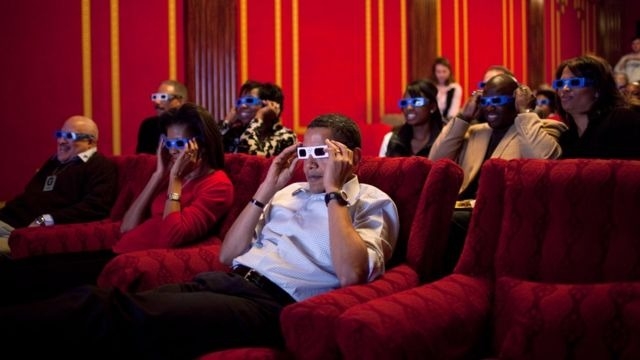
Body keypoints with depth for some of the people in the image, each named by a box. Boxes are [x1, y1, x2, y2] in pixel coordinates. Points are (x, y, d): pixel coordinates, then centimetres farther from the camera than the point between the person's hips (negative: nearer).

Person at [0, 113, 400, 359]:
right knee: (98, 300, -21)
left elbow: (350, 274, -13)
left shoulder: (372, 203, 8)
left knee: (135, 318, -32)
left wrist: (334, 191, -7)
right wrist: (266, 189, 13)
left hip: (276, 303, -7)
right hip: (229, 281, 7)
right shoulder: (290, 192, 27)